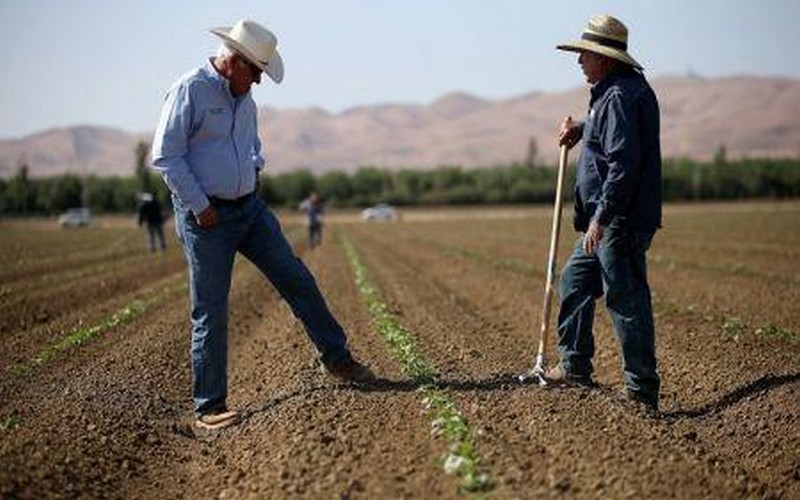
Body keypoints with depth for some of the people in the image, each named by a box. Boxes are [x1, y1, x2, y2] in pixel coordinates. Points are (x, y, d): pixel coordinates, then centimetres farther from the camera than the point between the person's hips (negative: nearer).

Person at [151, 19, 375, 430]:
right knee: (211, 313, -3)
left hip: (249, 208, 7)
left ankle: (336, 358, 22)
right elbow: (165, 156, -17)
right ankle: (208, 408, 7)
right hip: (205, 216, -7)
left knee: (297, 279, 7)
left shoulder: (243, 96, 10)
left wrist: (255, 169, 12)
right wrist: (200, 207, -18)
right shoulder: (189, 91, -14)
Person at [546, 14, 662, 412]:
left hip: (621, 222, -11)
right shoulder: (614, 90, 16)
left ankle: (642, 390, 0)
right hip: (607, 220, 11)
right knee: (574, 281, 19)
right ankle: (575, 366, 30)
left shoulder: (621, 96, -17)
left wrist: (601, 218, -24)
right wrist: (580, 129, 19)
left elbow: (623, 164, -25)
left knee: (626, 300, -6)